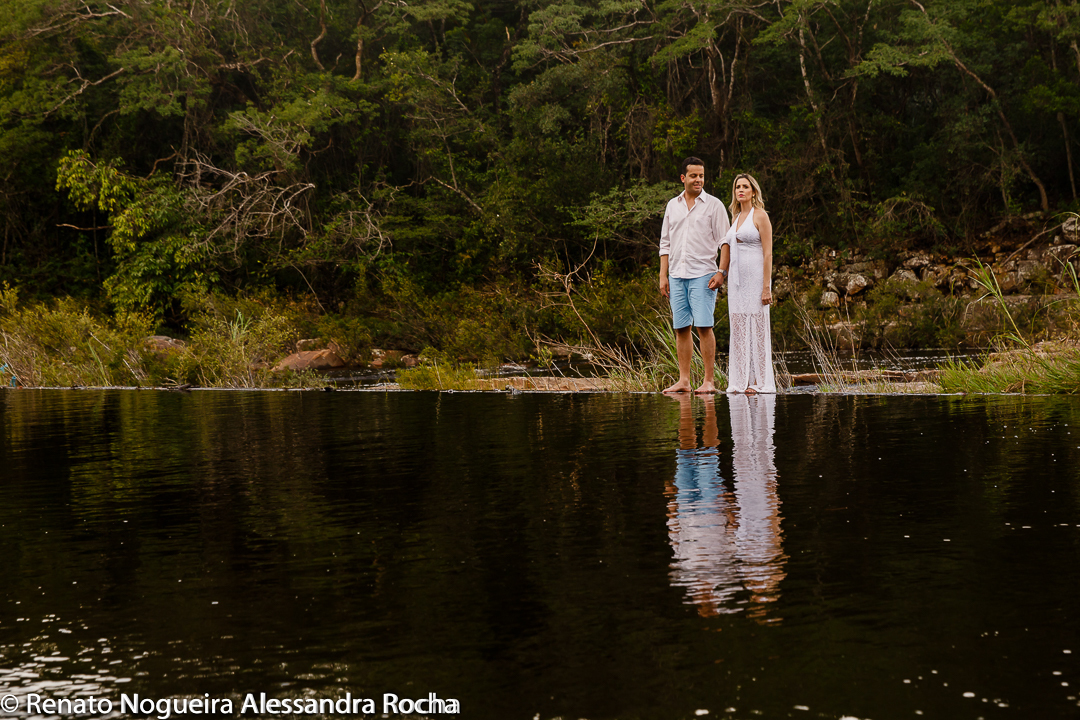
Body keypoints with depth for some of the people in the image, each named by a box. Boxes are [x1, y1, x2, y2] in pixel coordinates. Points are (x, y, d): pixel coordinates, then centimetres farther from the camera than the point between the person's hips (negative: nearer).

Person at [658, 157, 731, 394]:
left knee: (704, 326, -9)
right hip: (676, 275, 5)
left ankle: (709, 381, -6)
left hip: (702, 275, -4)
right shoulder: (673, 205, 15)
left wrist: (722, 272, -12)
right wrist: (663, 275, 10)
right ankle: (683, 381, 8)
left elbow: (725, 241, -1)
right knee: (681, 328, 4)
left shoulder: (713, 205, 2)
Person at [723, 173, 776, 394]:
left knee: (758, 329, -5)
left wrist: (766, 287, -17)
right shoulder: (736, 218, 17)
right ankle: (741, 381, 6)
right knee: (738, 330, 4)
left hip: (755, 279, -7)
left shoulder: (760, 215, -5)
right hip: (736, 280, 7)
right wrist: (729, 283, 16)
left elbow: (768, 253, -11)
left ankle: (760, 382, -2)